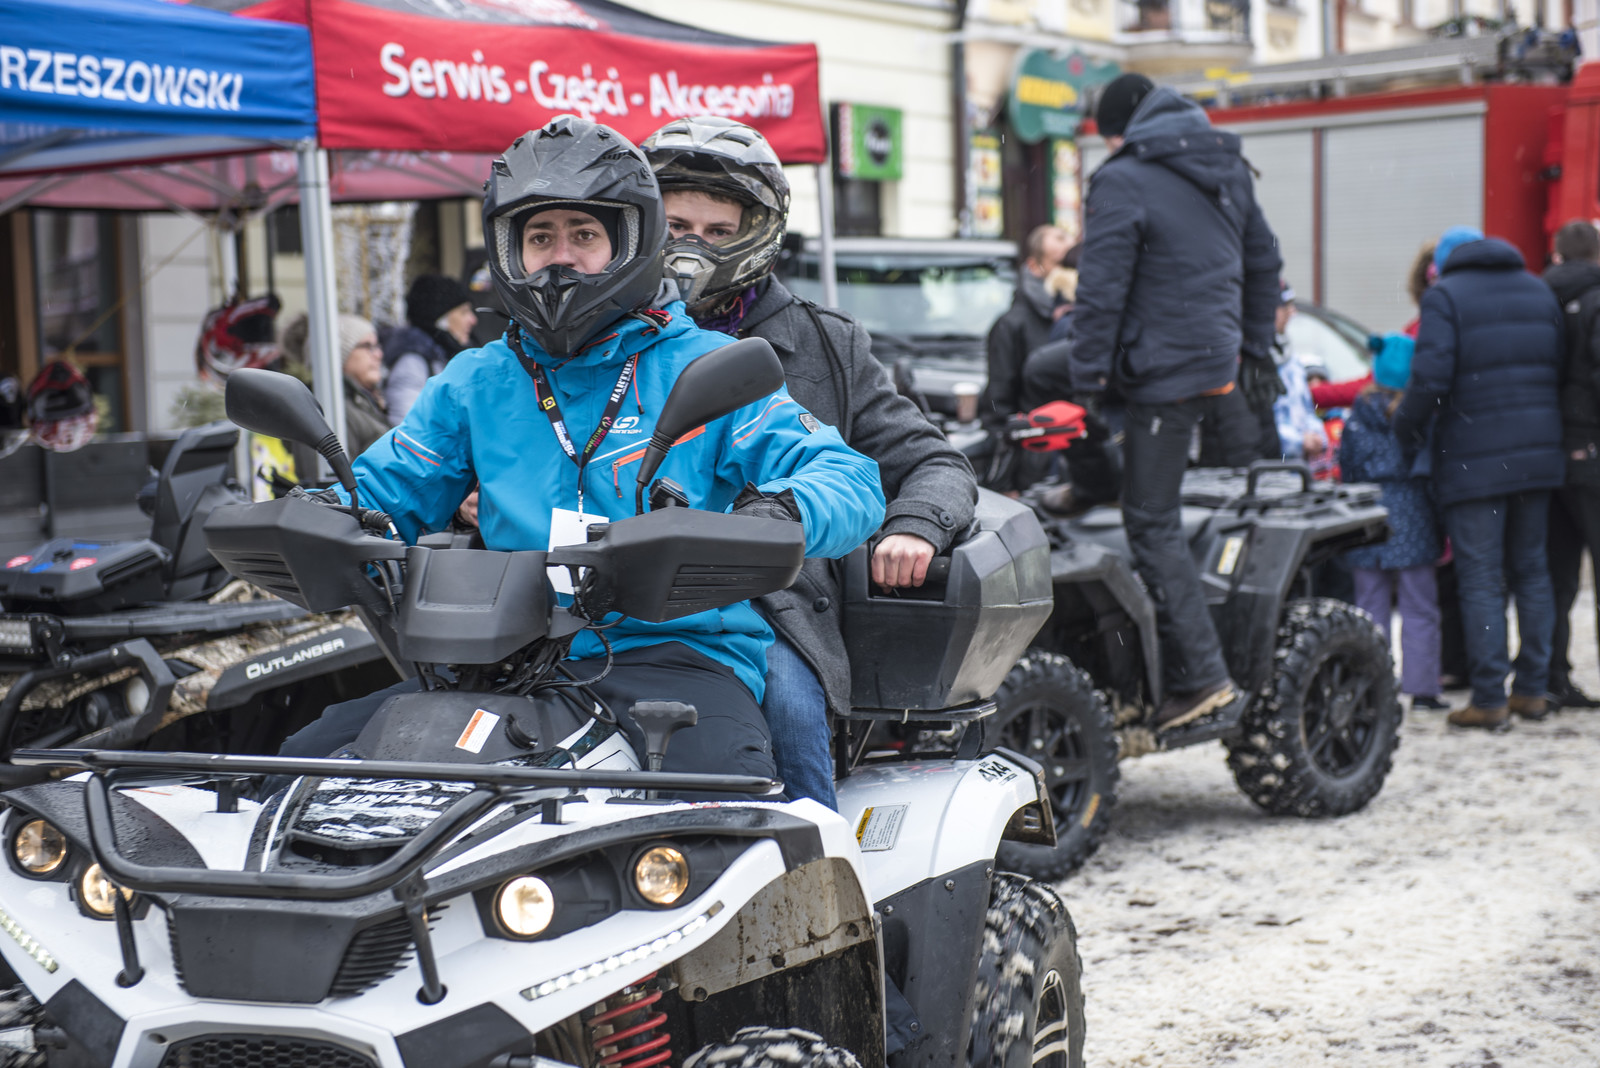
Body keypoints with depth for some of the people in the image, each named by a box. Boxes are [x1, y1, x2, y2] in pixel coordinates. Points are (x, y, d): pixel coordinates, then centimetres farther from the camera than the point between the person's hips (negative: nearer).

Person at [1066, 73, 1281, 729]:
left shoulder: (1123, 182, -9)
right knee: (1154, 516, 16)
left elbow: (1101, 289, -13)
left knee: (1151, 525, -5)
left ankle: (1201, 678, -9)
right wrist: (1255, 349, 30)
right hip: (1220, 358, 8)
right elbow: (1263, 262, 24)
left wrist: (1087, 380, -9)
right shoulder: (1228, 171, 15)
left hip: (1163, 373, -8)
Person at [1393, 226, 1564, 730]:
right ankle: (1532, 689, 17)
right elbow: (1560, 372, 12)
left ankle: (1490, 699, -4)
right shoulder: (1539, 292, 15)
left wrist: (1406, 429, -1)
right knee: (1530, 570, 14)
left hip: (1472, 461, -6)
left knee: (1480, 578, -3)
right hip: (1537, 456, 6)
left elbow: (1430, 378, -15)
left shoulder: (1444, 296, -5)